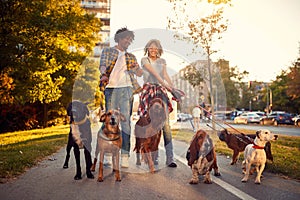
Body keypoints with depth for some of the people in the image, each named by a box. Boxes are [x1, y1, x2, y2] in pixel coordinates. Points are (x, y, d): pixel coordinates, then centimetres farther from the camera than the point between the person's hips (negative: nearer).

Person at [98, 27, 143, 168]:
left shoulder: (131, 57, 25)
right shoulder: (107, 51, 16)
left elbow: (140, 73, 17)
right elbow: (103, 65, -1)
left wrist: (135, 69, -7)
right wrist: (104, 74, -24)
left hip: (126, 89, 2)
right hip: (111, 89, -2)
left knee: (126, 121, -6)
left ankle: (125, 155, -7)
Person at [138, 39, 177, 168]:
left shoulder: (162, 61, 20)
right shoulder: (144, 60, 8)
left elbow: (166, 76, 10)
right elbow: (153, 72, -7)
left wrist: (173, 89, -7)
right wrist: (163, 83, -20)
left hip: (161, 92, 2)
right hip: (148, 91, -2)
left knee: (166, 124, -10)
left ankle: (170, 158, -13)